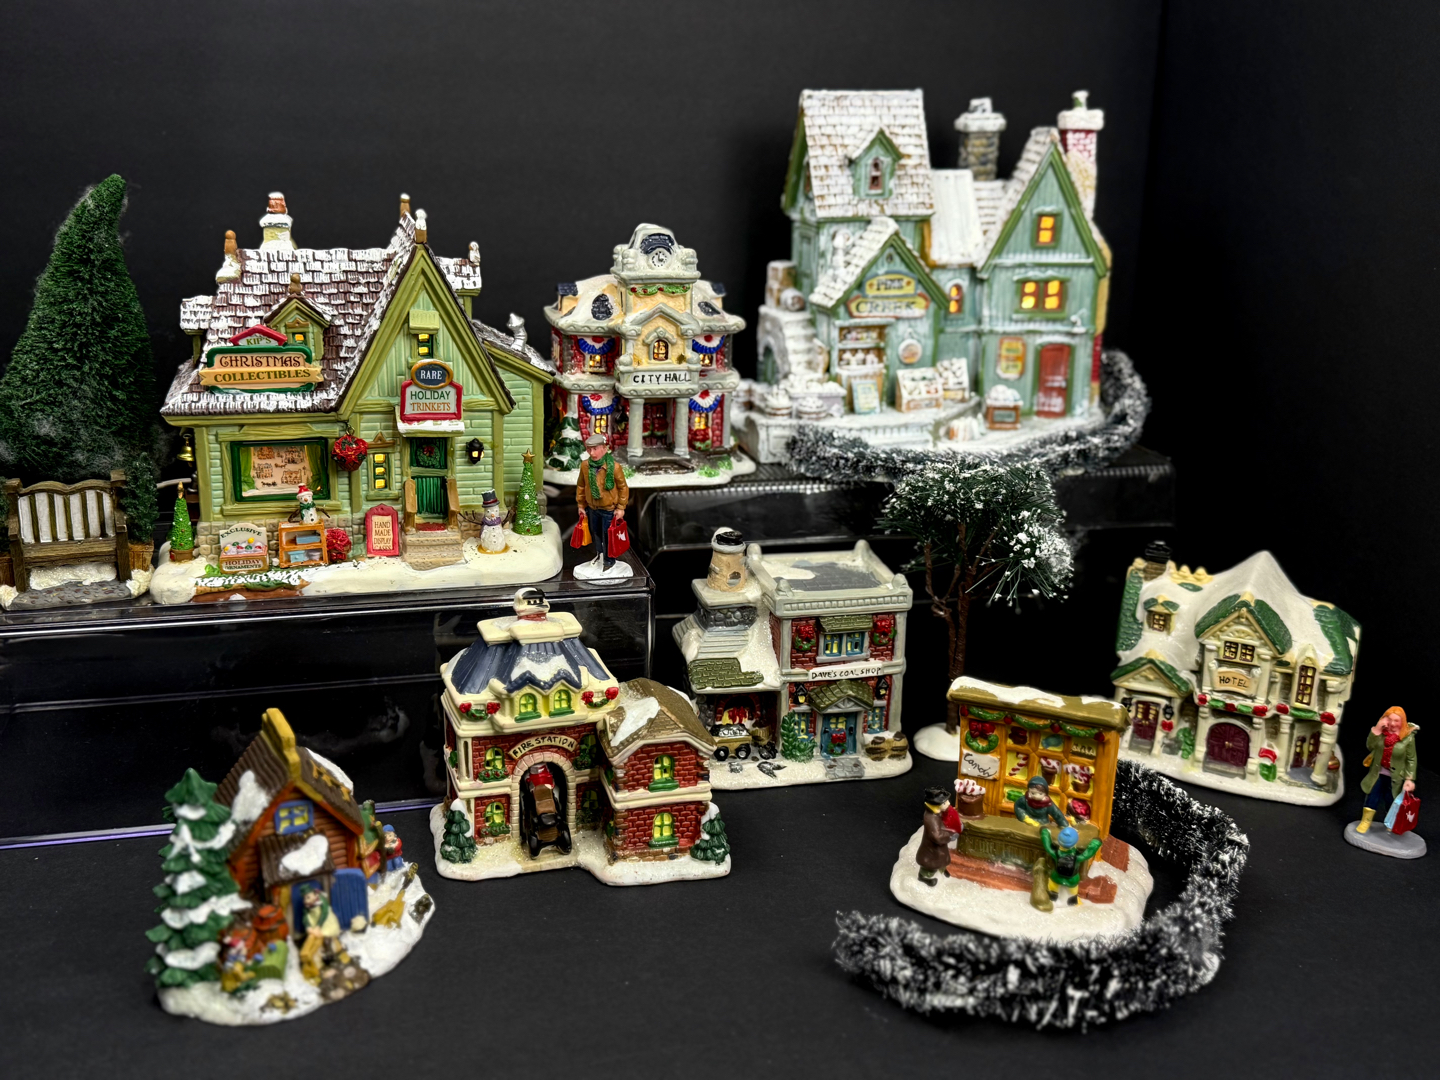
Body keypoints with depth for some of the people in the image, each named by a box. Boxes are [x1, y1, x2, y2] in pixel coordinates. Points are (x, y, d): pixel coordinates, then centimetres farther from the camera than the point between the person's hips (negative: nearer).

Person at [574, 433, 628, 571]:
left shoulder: (614, 466, -24)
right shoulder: (585, 465, -11)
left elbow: (623, 487, -12)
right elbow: (581, 486, 3)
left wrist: (621, 508, -9)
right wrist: (581, 505, 8)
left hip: (609, 509, -4)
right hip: (592, 507, 4)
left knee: (608, 535, 8)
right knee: (595, 533, 23)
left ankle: (609, 560, 31)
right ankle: (599, 553, 48)